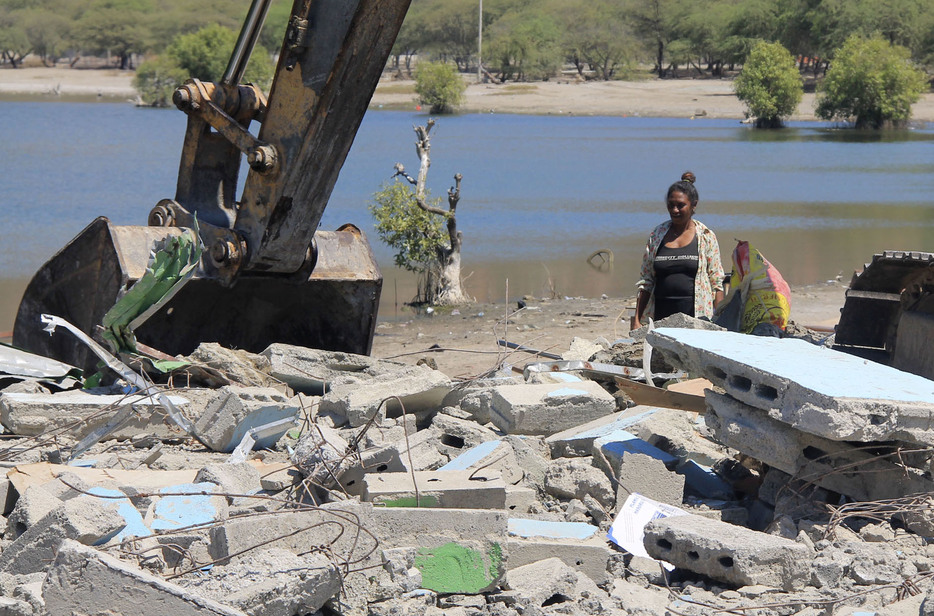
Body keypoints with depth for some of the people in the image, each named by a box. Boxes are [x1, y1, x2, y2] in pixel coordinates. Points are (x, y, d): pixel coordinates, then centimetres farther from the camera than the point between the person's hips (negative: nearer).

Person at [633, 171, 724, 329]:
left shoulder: (706, 237, 5)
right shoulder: (657, 234, 11)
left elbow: (716, 282, 5)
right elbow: (645, 281, 13)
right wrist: (637, 319, 7)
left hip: (696, 316, -2)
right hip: (661, 315, 2)